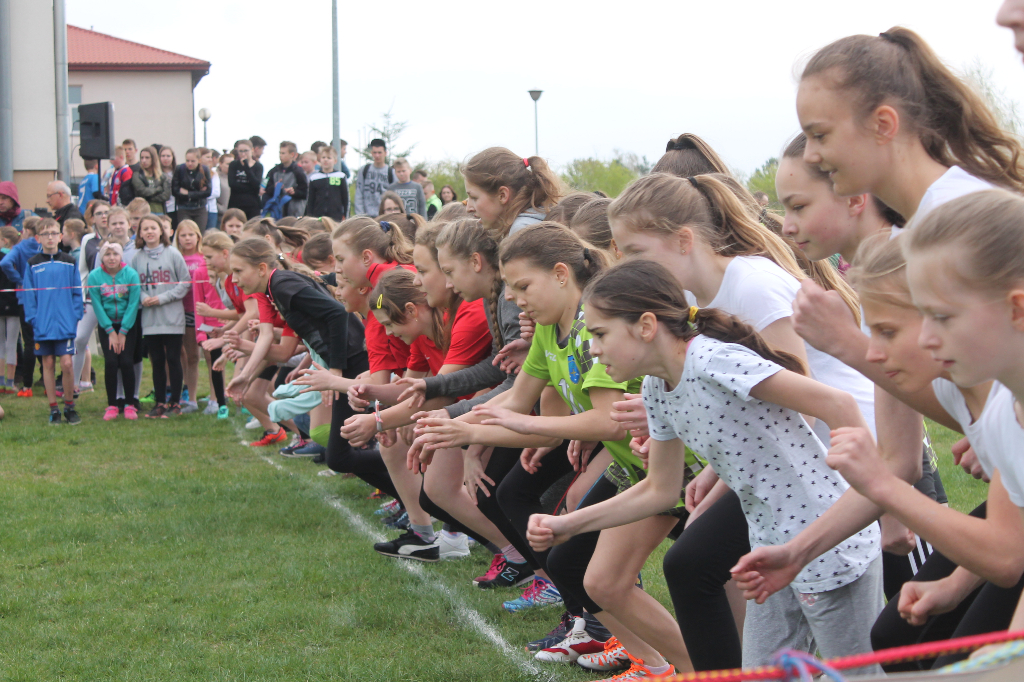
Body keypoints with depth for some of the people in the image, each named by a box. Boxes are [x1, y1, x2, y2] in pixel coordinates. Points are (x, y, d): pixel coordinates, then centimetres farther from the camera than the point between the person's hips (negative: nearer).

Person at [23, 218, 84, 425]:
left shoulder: (69, 263, 3)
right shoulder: (32, 264, 3)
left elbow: (77, 292, 4)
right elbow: (28, 295, 2)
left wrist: (75, 316, -5)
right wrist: (33, 319, -6)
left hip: (65, 323, -1)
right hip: (42, 323, 1)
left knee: (66, 363, -5)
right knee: (48, 364, 6)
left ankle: (69, 406, 10)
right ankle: (53, 409, 14)